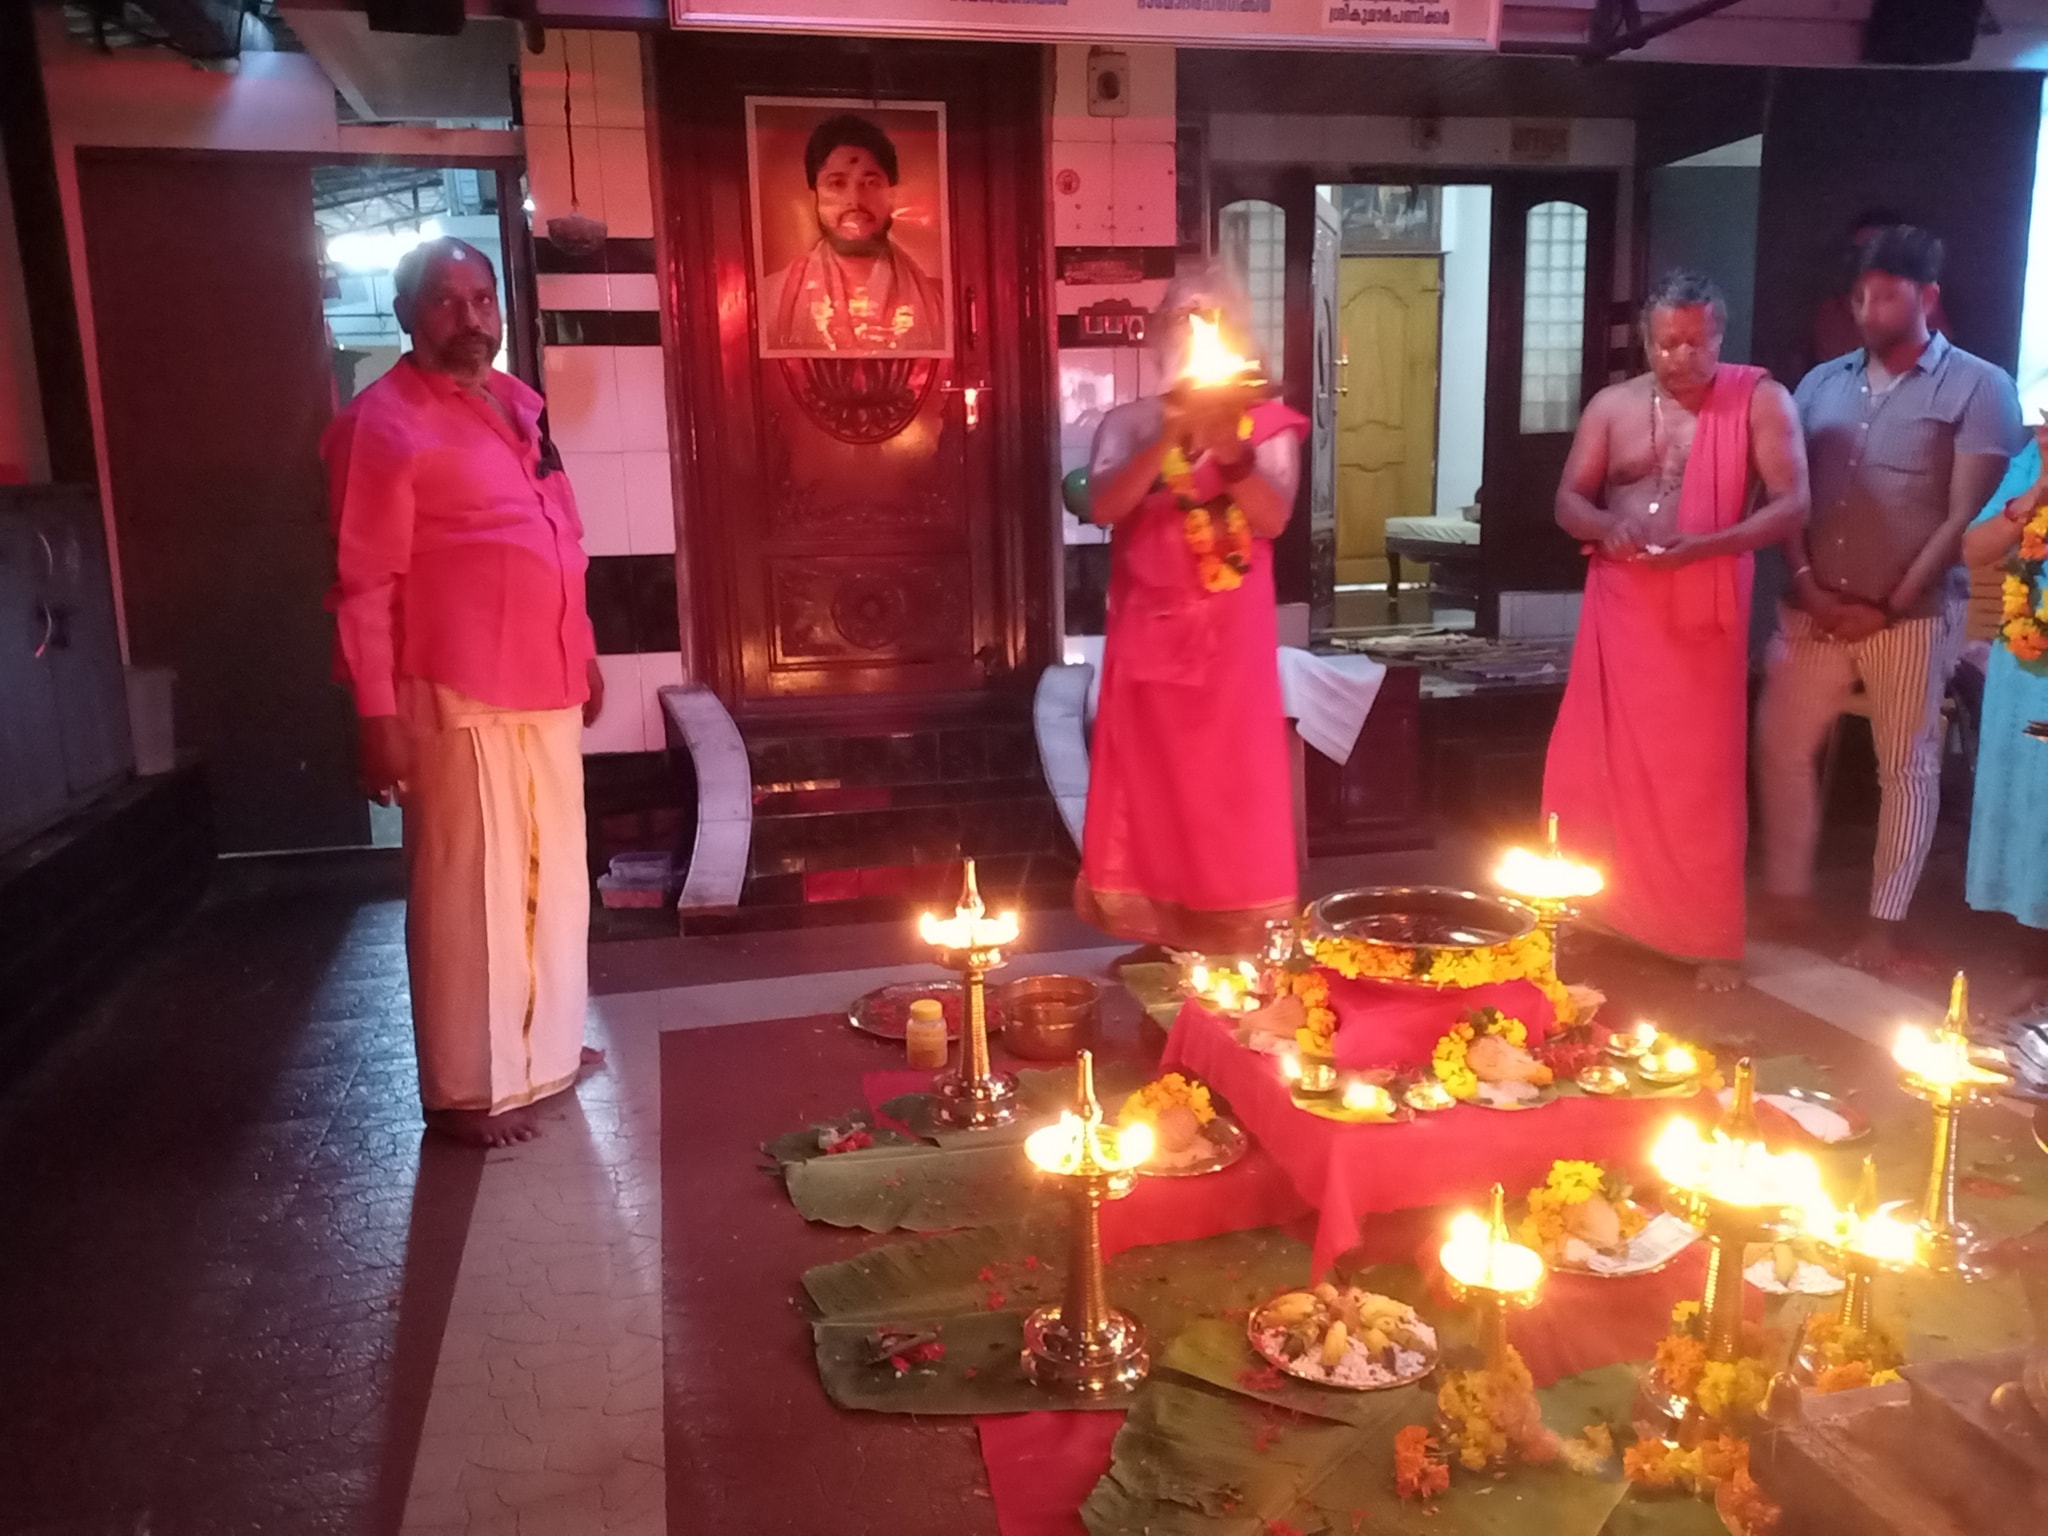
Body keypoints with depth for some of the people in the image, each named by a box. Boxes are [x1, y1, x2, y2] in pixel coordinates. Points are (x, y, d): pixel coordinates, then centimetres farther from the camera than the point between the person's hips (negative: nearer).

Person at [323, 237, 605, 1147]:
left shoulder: (516, 405, 15)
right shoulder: (383, 423, -8)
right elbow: (364, 584, -12)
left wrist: (583, 655, 21)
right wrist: (377, 712, -16)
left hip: (545, 685, 8)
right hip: (458, 695, -8)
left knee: (552, 874, 16)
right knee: (471, 886, -1)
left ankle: (542, 1046, 33)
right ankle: (469, 1087, 12)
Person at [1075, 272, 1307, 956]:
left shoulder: (1265, 422, 5)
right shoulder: (1130, 422, 6)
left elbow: (1273, 519, -9)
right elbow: (1102, 507, -11)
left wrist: (1227, 446, -23)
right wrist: (1169, 438, -22)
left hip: (1231, 638, -1)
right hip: (1150, 634, 1)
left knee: (1233, 787, 0)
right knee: (1150, 785, 3)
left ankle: (1237, 945, 11)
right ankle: (1158, 943, 14)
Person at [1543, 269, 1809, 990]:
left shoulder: (1760, 400, -3)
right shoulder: (1612, 404, 6)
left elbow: (1793, 504, -9)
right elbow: (1568, 501, 7)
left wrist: (1702, 546, -23)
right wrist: (1607, 526, -17)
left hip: (1706, 610, -3)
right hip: (1620, 601, 3)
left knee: (1700, 775, 1)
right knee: (1598, 765, 6)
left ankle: (1712, 938, 16)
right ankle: (1603, 912, 23)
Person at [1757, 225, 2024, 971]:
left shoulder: (1978, 388, -2)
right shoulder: (1822, 383, 10)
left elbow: (1967, 517, -7)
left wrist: (1890, 607, -12)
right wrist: (1808, 587, -7)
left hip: (1912, 615, -4)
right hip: (1815, 609, 4)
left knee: (1906, 767, 4)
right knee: (1780, 745, 5)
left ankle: (1884, 922, 13)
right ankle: (1788, 890, 22)